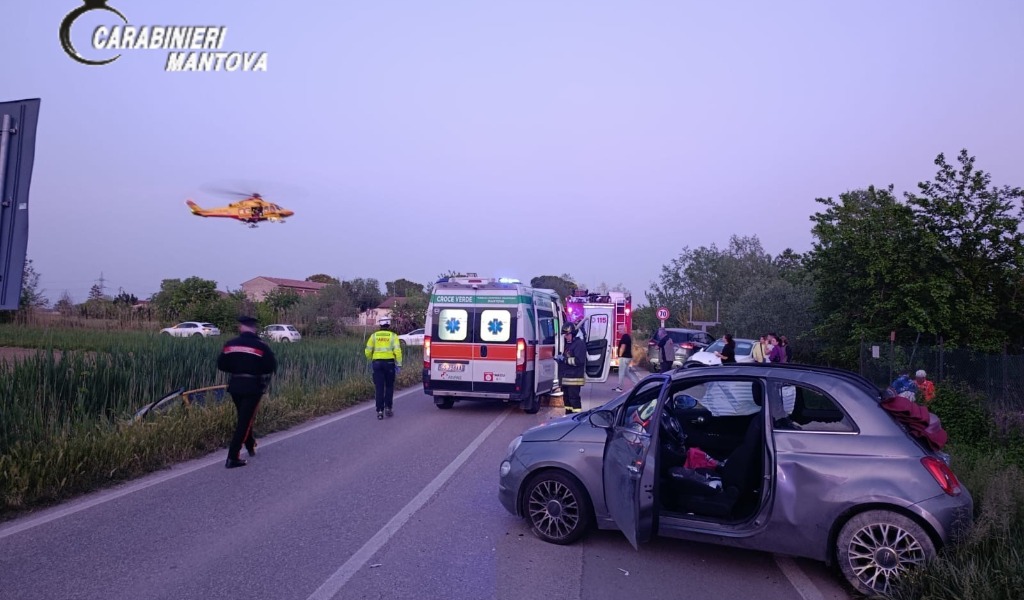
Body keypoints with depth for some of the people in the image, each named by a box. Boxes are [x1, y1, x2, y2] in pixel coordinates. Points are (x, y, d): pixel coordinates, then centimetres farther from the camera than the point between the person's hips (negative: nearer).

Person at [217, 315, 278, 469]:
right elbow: (272, 367, -8)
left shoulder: (230, 344, 0)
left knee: (244, 418, 23)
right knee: (245, 421, 1)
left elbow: (221, 365, 2)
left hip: (235, 385, 4)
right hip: (253, 386, -4)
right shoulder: (261, 346, -9)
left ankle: (251, 447, 37)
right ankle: (232, 458, -3)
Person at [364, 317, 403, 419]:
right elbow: (397, 350, -8)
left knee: (379, 388, 4)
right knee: (389, 386, 14)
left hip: (377, 363, 1)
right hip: (389, 362, -1)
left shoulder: (374, 335, 8)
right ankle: (388, 408, 11)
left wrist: (371, 361, 21)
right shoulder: (393, 336, 2)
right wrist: (399, 365, -5)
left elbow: (368, 351, 4)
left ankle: (380, 411, 1)